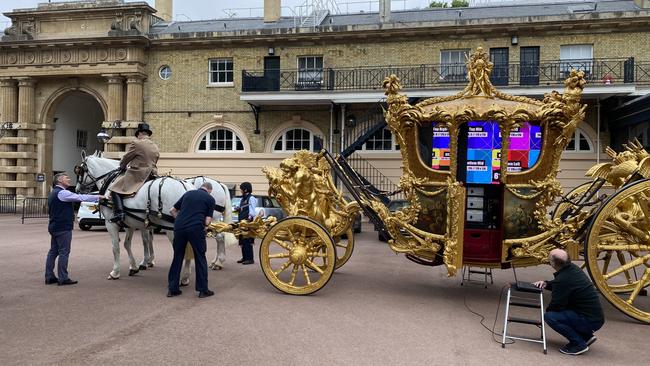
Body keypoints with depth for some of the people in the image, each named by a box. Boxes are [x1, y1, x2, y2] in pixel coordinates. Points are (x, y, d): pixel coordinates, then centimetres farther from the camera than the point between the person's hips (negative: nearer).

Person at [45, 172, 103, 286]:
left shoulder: (53, 193, 19)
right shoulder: (62, 193, -15)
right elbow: (81, 197, -20)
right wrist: (99, 197, -16)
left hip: (54, 226, 10)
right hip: (63, 228, -10)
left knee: (53, 251, 12)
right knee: (64, 252, -6)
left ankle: (49, 277, 17)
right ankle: (63, 278, -2)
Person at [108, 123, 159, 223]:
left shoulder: (136, 143, -7)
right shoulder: (156, 147, 13)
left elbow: (126, 158, 2)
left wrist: (122, 166, 21)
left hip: (137, 175, -7)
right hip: (151, 174, 7)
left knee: (115, 189, -1)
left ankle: (119, 212, -15)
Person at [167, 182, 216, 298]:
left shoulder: (188, 193, 19)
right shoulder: (210, 199, 8)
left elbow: (172, 210, 23)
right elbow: (207, 222, 1)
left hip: (179, 227, 4)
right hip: (196, 229, -4)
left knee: (177, 258, 15)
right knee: (200, 259, 9)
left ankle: (172, 289, 20)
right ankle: (203, 290, 13)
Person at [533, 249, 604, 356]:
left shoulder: (563, 279, -24)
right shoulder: (573, 269, 5)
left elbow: (556, 305, -16)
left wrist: (547, 310, 5)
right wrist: (546, 283, 6)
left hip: (590, 321, -10)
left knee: (549, 316, -18)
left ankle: (579, 344, -6)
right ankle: (587, 335, 18)